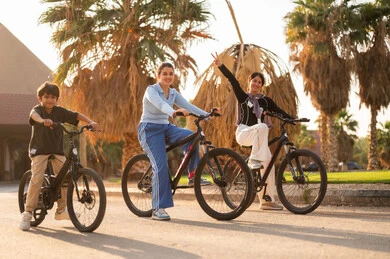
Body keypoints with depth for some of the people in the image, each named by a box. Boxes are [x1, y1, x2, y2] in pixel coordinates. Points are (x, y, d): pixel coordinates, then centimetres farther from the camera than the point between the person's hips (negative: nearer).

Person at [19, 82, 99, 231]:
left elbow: (77, 115, -2)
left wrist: (90, 122, -21)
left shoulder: (60, 112, 5)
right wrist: (42, 120, -54)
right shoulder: (38, 109, -6)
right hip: (39, 150, -4)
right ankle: (28, 213, -10)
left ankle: (61, 210, 15)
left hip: (57, 150, 4)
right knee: (36, 178, -18)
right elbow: (34, 114, -30)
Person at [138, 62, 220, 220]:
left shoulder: (173, 93, 8)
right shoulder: (151, 90, -12)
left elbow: (188, 106, -4)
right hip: (149, 129, -6)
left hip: (165, 127, 6)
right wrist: (174, 112, -54)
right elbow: (160, 104, -33)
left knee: (190, 136, -23)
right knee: (161, 166, -19)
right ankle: (158, 209, -12)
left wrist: (207, 114, -18)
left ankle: (193, 175, -12)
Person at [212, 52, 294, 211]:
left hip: (258, 137, 4)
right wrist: (220, 65, -19)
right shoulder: (243, 97, 6)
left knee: (269, 162, -12)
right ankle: (254, 160, -32)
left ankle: (267, 199, -7)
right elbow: (233, 81, -6)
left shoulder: (265, 101, 15)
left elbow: (278, 111, 3)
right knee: (262, 127, -36)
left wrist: (292, 119, -15)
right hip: (243, 133, -4)